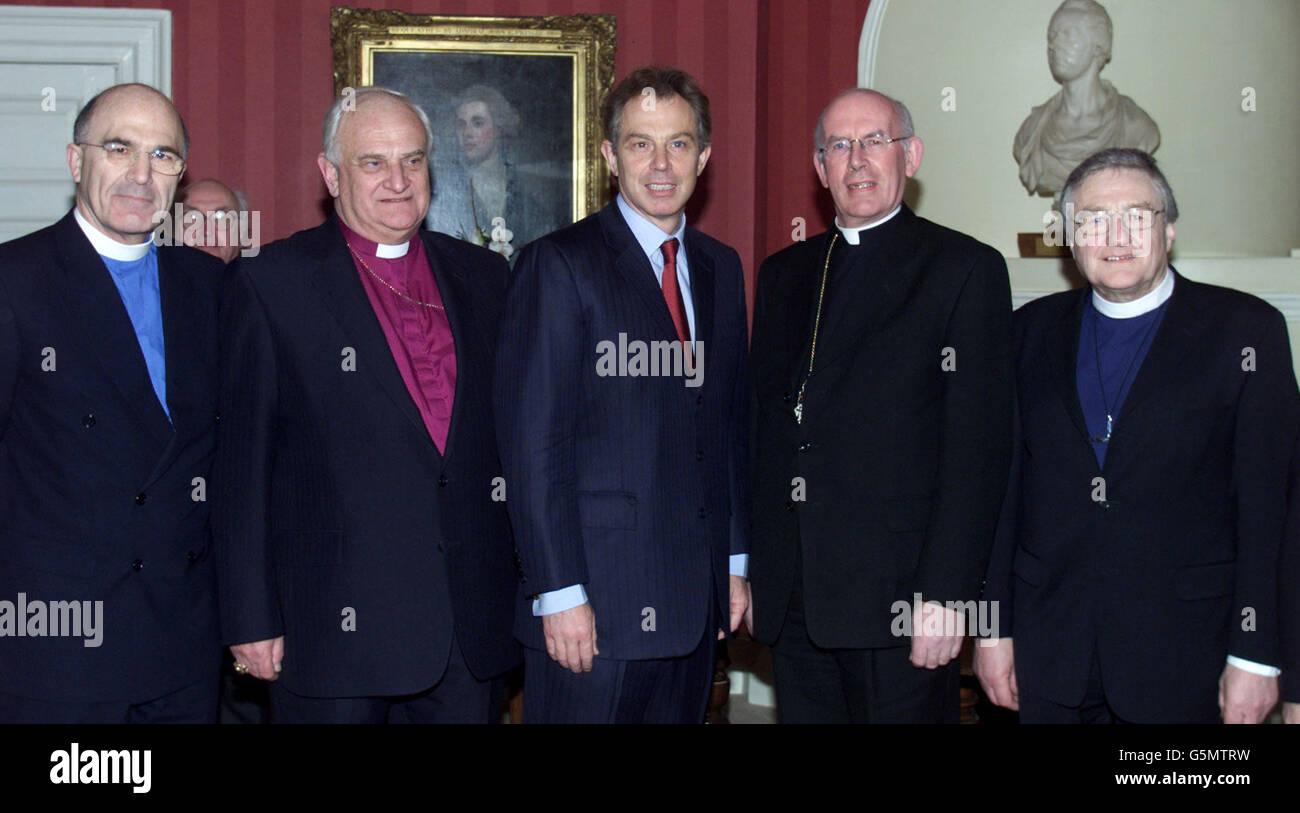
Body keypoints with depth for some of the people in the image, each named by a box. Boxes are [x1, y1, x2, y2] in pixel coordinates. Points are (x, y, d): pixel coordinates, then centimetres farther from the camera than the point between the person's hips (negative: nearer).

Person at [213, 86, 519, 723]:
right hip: (336, 620, -4)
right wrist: (251, 618, -7)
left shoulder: (481, 275, 10)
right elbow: (244, 461, -4)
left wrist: (524, 589, 7)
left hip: (471, 620, 4)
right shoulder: (274, 281, -2)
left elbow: (509, 423, 13)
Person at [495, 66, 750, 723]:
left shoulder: (720, 268, 13)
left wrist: (735, 561, 12)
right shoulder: (559, 265, -8)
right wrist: (560, 593, -16)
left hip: (696, 598, 6)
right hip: (596, 600, -6)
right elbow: (533, 444, -12)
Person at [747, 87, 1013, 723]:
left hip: (898, 599, -5)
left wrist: (943, 594, -15)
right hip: (791, 597, 5)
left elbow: (977, 449, -8)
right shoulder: (783, 273, 16)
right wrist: (752, 572, 9)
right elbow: (762, 427, 15)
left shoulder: (966, 270, -1)